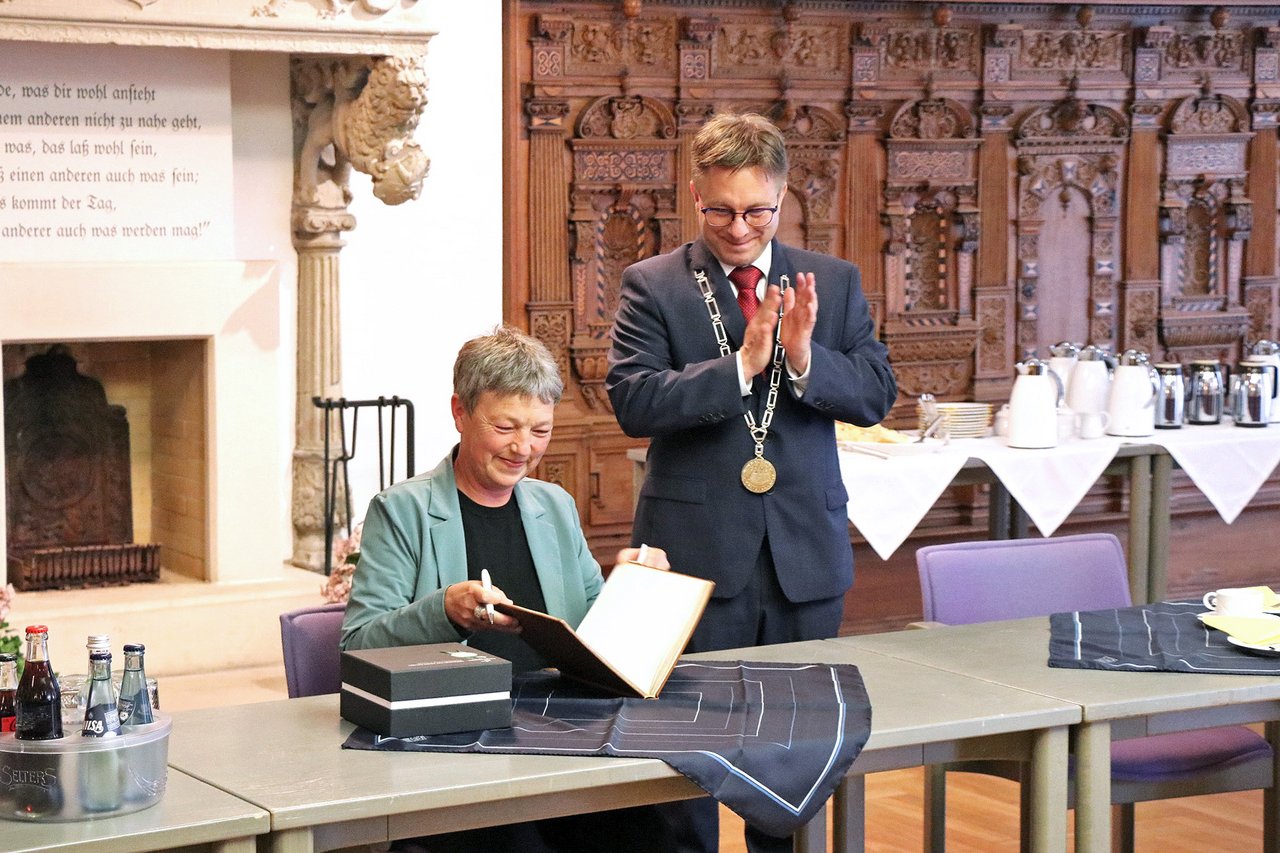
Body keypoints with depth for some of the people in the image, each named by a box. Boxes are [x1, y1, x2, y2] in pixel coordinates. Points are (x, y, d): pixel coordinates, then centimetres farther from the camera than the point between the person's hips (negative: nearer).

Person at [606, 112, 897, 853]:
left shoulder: (834, 283, 7)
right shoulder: (653, 286, -1)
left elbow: (877, 396, 0)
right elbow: (632, 402, -14)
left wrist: (804, 357, -18)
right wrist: (741, 365, -22)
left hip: (807, 551, 3)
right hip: (698, 553, -3)